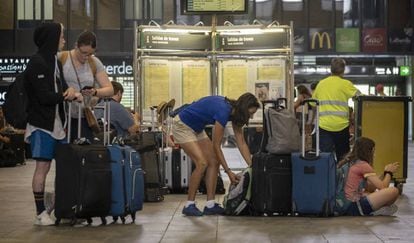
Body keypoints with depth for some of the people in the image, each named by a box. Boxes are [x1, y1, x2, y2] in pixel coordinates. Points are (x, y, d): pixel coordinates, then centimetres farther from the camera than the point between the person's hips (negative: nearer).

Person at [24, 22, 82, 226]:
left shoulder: (54, 61, 15)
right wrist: (68, 95, -6)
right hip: (41, 123, -8)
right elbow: (44, 96, -18)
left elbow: (61, 87, 14)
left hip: (57, 122, 8)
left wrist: (70, 93, -9)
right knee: (43, 167, -5)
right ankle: (40, 213, 1)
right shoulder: (37, 63, -12)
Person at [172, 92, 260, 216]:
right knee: (202, 163, -19)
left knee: (214, 162, 0)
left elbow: (241, 142, 1)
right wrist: (228, 171, -18)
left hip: (196, 129, 10)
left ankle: (210, 205, 1)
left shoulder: (234, 112, -5)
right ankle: (189, 205, -10)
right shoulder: (223, 111, -30)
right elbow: (216, 146, -23)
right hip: (182, 126, -9)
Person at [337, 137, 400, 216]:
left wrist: (385, 173, 18)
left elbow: (370, 189, 21)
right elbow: (382, 187, -10)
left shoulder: (353, 164, 16)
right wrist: (389, 172, 8)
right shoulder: (364, 165, -10)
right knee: (394, 191, -15)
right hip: (355, 206, -10)